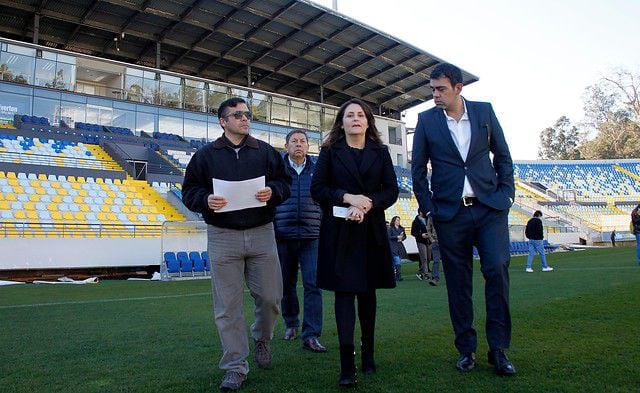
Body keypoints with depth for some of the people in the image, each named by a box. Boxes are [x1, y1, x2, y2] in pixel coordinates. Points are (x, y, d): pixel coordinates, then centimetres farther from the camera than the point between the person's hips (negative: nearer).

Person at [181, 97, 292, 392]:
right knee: (228, 305, 1)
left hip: (261, 233, 2)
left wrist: (272, 191, -11)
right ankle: (235, 367, 13)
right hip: (223, 237, -1)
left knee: (270, 296, 6)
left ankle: (261, 338, 37)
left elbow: (285, 182, 11)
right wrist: (206, 200, -14)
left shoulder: (265, 152, 10)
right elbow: (189, 191, 7)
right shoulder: (206, 155, 7)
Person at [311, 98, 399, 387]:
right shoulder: (330, 151, 6)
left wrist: (367, 203, -14)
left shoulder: (380, 152, 11)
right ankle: (347, 365, -7)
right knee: (344, 291, -6)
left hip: (371, 230, 2)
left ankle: (368, 353, 23)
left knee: (367, 291, 10)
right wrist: (348, 197, -16)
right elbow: (317, 189, -1)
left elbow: (391, 190, 3)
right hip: (339, 230, -2)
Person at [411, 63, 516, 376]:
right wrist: (428, 207, 1)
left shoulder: (484, 111, 5)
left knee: (497, 269, -9)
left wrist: (506, 193, 2)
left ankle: (498, 349, 5)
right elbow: (418, 169, 6)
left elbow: (503, 156, 11)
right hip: (450, 213, 0)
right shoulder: (426, 120, 3)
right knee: (458, 281, 5)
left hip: (490, 207, 0)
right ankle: (466, 349, 18)